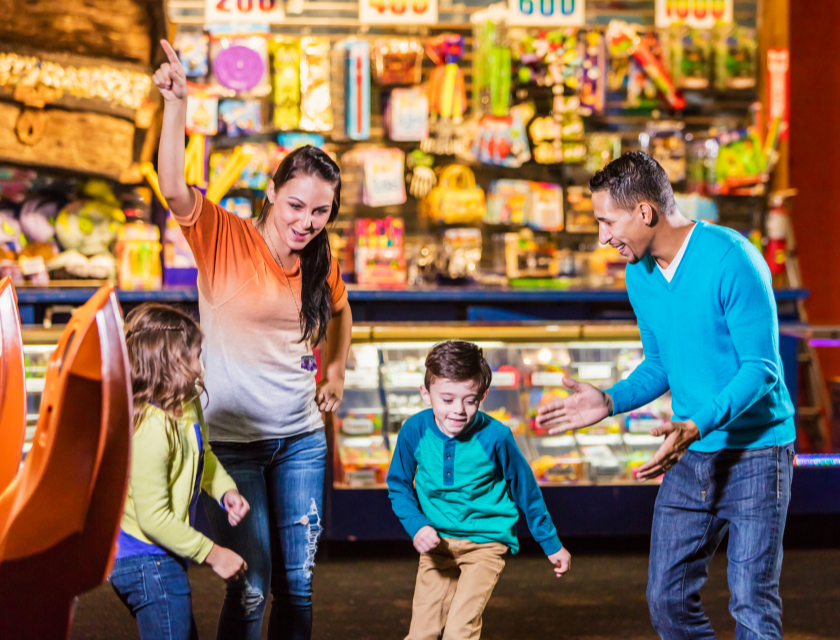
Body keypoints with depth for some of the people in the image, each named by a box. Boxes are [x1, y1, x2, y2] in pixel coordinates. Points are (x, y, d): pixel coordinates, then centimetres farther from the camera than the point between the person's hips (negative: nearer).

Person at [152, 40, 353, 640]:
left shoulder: (321, 264, 4)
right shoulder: (224, 237, -11)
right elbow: (173, 188, -30)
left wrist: (336, 369, 17)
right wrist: (177, 104, -40)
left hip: (301, 438, 5)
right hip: (232, 441, -5)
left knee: (298, 582, 9)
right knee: (250, 590, -5)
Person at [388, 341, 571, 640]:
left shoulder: (495, 437, -17)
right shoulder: (415, 431, -11)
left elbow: (526, 490, -1)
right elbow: (399, 486, 6)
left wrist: (552, 545, 8)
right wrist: (416, 526, -12)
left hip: (485, 544, -3)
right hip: (436, 543, 3)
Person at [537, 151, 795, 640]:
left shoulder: (732, 260, -18)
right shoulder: (640, 275, 6)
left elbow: (760, 368, -19)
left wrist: (699, 424, -32)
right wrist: (610, 402, 1)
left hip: (755, 451, -7)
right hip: (689, 458, 7)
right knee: (667, 598, 7)